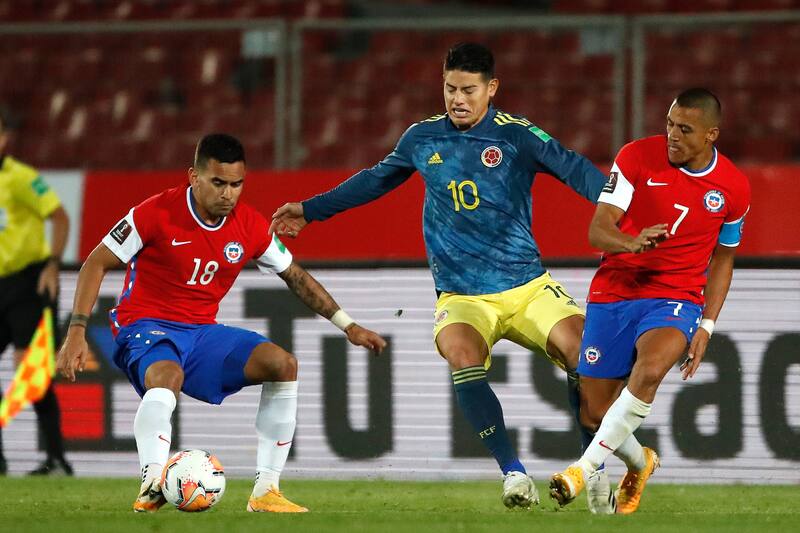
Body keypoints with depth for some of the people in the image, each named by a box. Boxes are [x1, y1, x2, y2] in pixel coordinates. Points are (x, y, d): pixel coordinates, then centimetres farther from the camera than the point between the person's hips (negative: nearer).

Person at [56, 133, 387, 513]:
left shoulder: (250, 226, -1)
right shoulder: (157, 213, -15)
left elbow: (295, 277, 14)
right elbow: (96, 264, -9)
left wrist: (347, 325, 10)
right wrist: (77, 331, -16)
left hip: (202, 332, 5)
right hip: (145, 326, -5)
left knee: (282, 364, -15)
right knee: (167, 377, -39)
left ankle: (265, 491, -13)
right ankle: (152, 485, -51)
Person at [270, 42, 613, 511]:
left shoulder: (516, 135, -6)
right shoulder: (423, 139, 7)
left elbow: (573, 169, -20)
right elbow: (376, 180, 24)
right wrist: (311, 210, 31)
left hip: (528, 288, -1)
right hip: (462, 296, 1)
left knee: (584, 352, -21)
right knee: (461, 354, -31)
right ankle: (514, 474, -27)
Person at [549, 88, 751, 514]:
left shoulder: (733, 188, -1)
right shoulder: (637, 157, -7)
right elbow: (597, 230, -12)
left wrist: (706, 326, 5)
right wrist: (632, 242, -35)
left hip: (677, 298, -1)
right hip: (613, 293, 1)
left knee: (650, 367, -35)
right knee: (594, 415, 1)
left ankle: (585, 468, -29)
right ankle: (639, 463, 35)